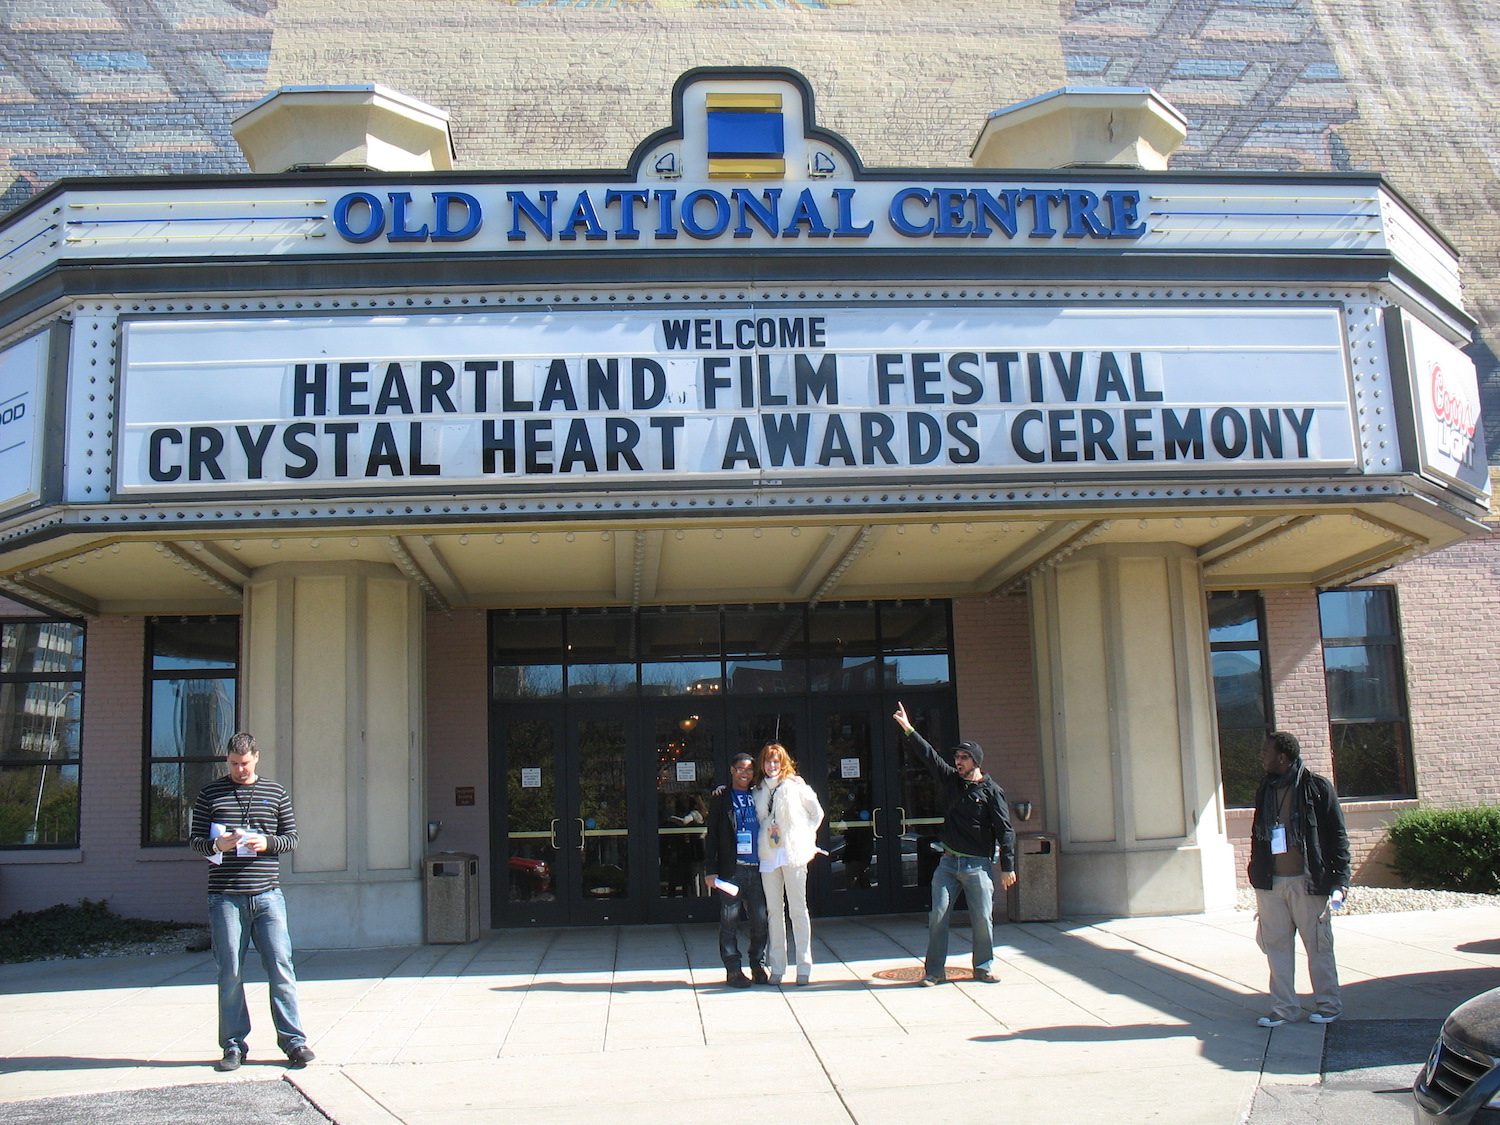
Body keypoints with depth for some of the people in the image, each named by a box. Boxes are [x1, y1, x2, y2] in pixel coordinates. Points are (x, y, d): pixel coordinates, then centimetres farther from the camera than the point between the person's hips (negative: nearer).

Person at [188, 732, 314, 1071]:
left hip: (267, 894, 0)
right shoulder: (211, 794, 9)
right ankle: (233, 1045, 13)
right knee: (230, 973, 3)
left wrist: (267, 843, -9)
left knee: (281, 966, -2)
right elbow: (194, 838, 8)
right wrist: (217, 845, -14)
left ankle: (293, 1040, 4)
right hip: (226, 898, 0)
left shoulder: (276, 793, 11)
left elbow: (292, 837, 11)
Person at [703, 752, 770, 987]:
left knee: (760, 921, 2)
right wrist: (711, 869, -4)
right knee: (729, 922, 0)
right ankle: (733, 970, 7)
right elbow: (712, 836, 4)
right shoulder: (721, 799, 6)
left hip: (758, 869, 3)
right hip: (731, 870, -2)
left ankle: (758, 966, 15)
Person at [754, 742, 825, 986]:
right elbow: (758, 820, 24)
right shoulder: (759, 790, 11)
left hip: (793, 853, -4)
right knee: (774, 911, 6)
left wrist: (806, 838, 0)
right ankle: (777, 967, 11)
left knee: (798, 910, -2)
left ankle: (804, 967, 3)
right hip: (768, 854, 4)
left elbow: (817, 813, 7)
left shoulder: (795, 786, 1)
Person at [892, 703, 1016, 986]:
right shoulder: (951, 780, 8)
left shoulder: (991, 791, -5)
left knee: (982, 918, 0)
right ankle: (934, 970, 5)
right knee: (938, 915, -1)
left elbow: (1005, 830, -6)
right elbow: (929, 755, 11)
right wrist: (908, 729, 6)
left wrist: (1008, 867, -10)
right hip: (948, 861, 4)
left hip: (978, 864, -4)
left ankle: (984, 967, 17)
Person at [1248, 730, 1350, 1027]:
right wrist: (1257, 876, 15)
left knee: (1318, 945, 4)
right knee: (1276, 946, 6)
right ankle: (1284, 1008, 14)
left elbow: (1337, 836, -3)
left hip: (1307, 882, -5)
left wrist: (1340, 880, -9)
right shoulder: (1265, 790, 12)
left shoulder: (1317, 788, -4)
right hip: (1270, 883, 5)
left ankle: (1328, 1005, 18)